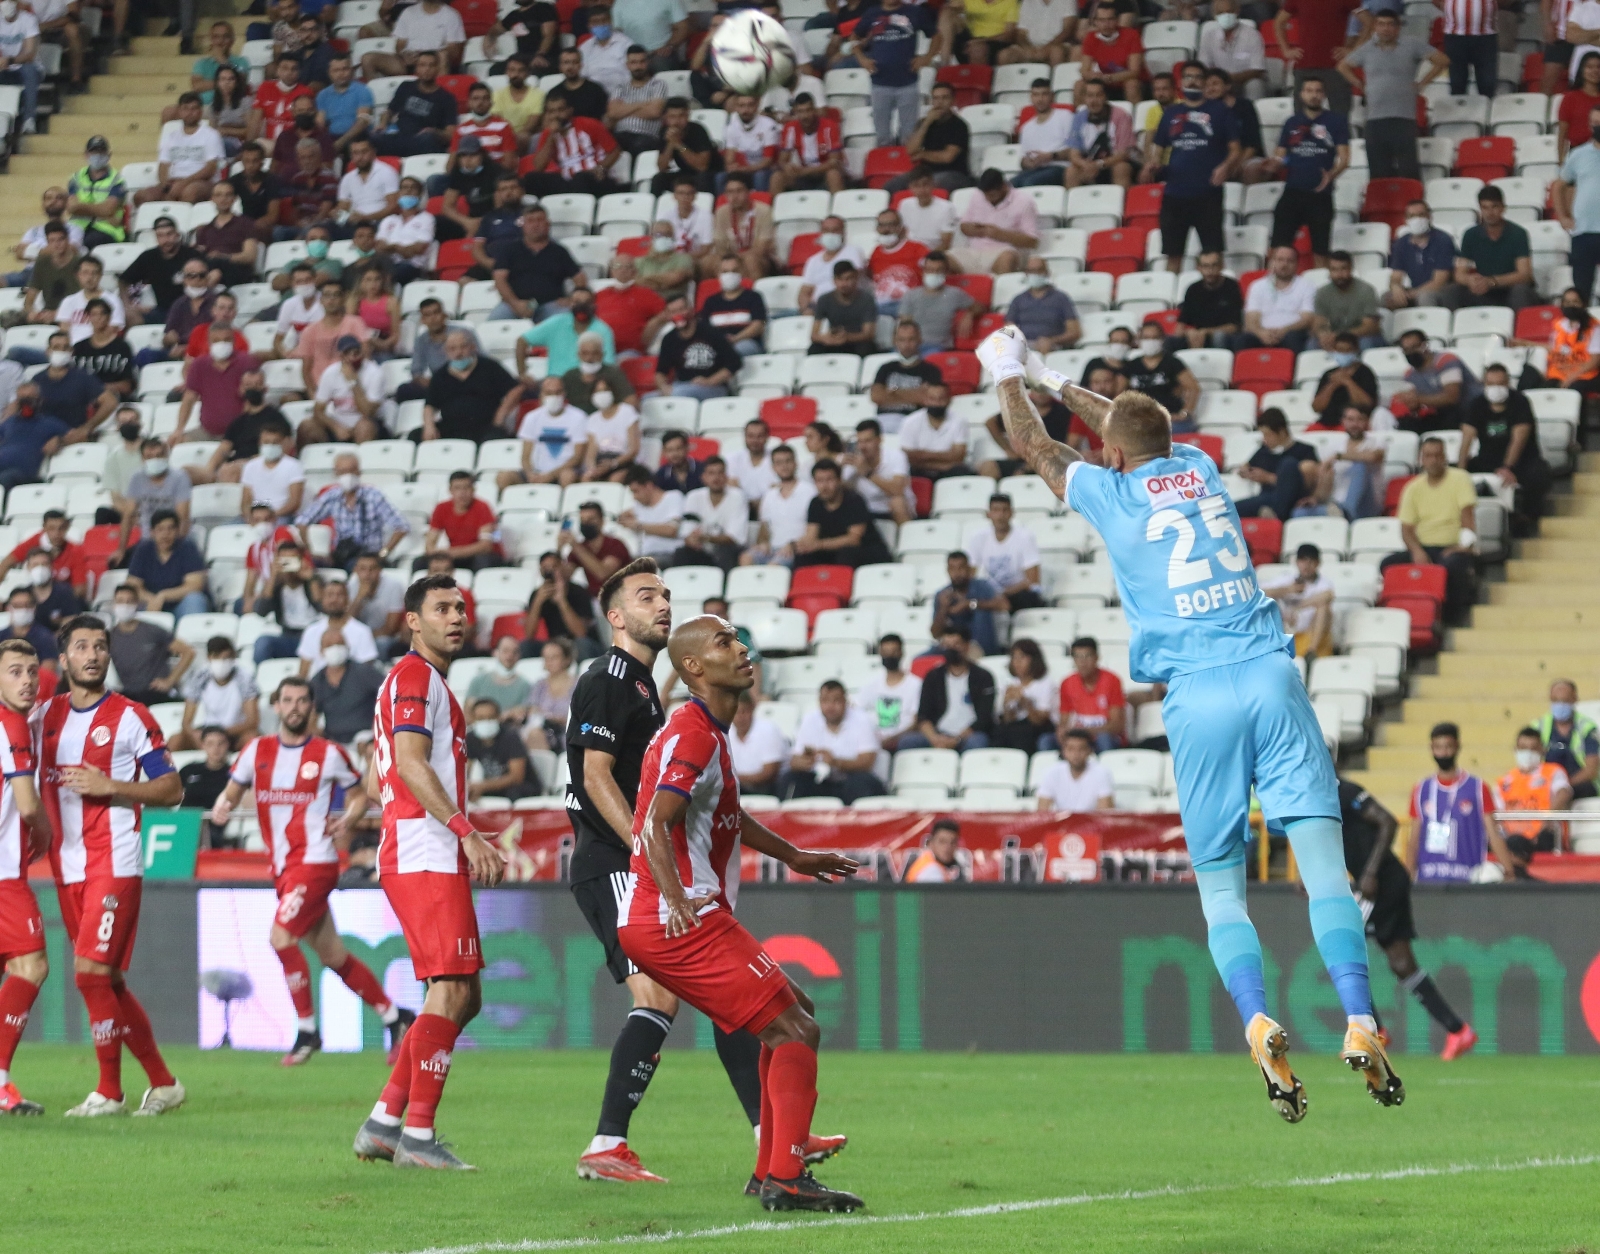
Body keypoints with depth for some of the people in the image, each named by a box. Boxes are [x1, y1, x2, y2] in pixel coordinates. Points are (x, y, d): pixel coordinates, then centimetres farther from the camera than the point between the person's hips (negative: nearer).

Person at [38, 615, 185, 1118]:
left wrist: (109, 787, -15)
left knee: (92, 970, -14)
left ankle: (109, 1091, -5)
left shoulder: (131, 718, -3)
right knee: (108, 981, 9)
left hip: (114, 863, -6)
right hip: (67, 867, 6)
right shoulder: (45, 716, 12)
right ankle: (163, 1082, 20)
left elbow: (172, 789, -4)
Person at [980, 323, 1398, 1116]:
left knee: (1219, 886, 4)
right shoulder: (1199, 468, 16)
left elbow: (1030, 443, 25)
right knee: (1321, 858, -6)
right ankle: (1358, 1020, -22)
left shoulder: (1109, 492, 6)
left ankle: (1258, 1022, -20)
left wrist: (1010, 376, 43)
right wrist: (1053, 381, 51)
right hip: (1271, 677, 2)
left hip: (1197, 695, -2)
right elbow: (1139, 428, 38)